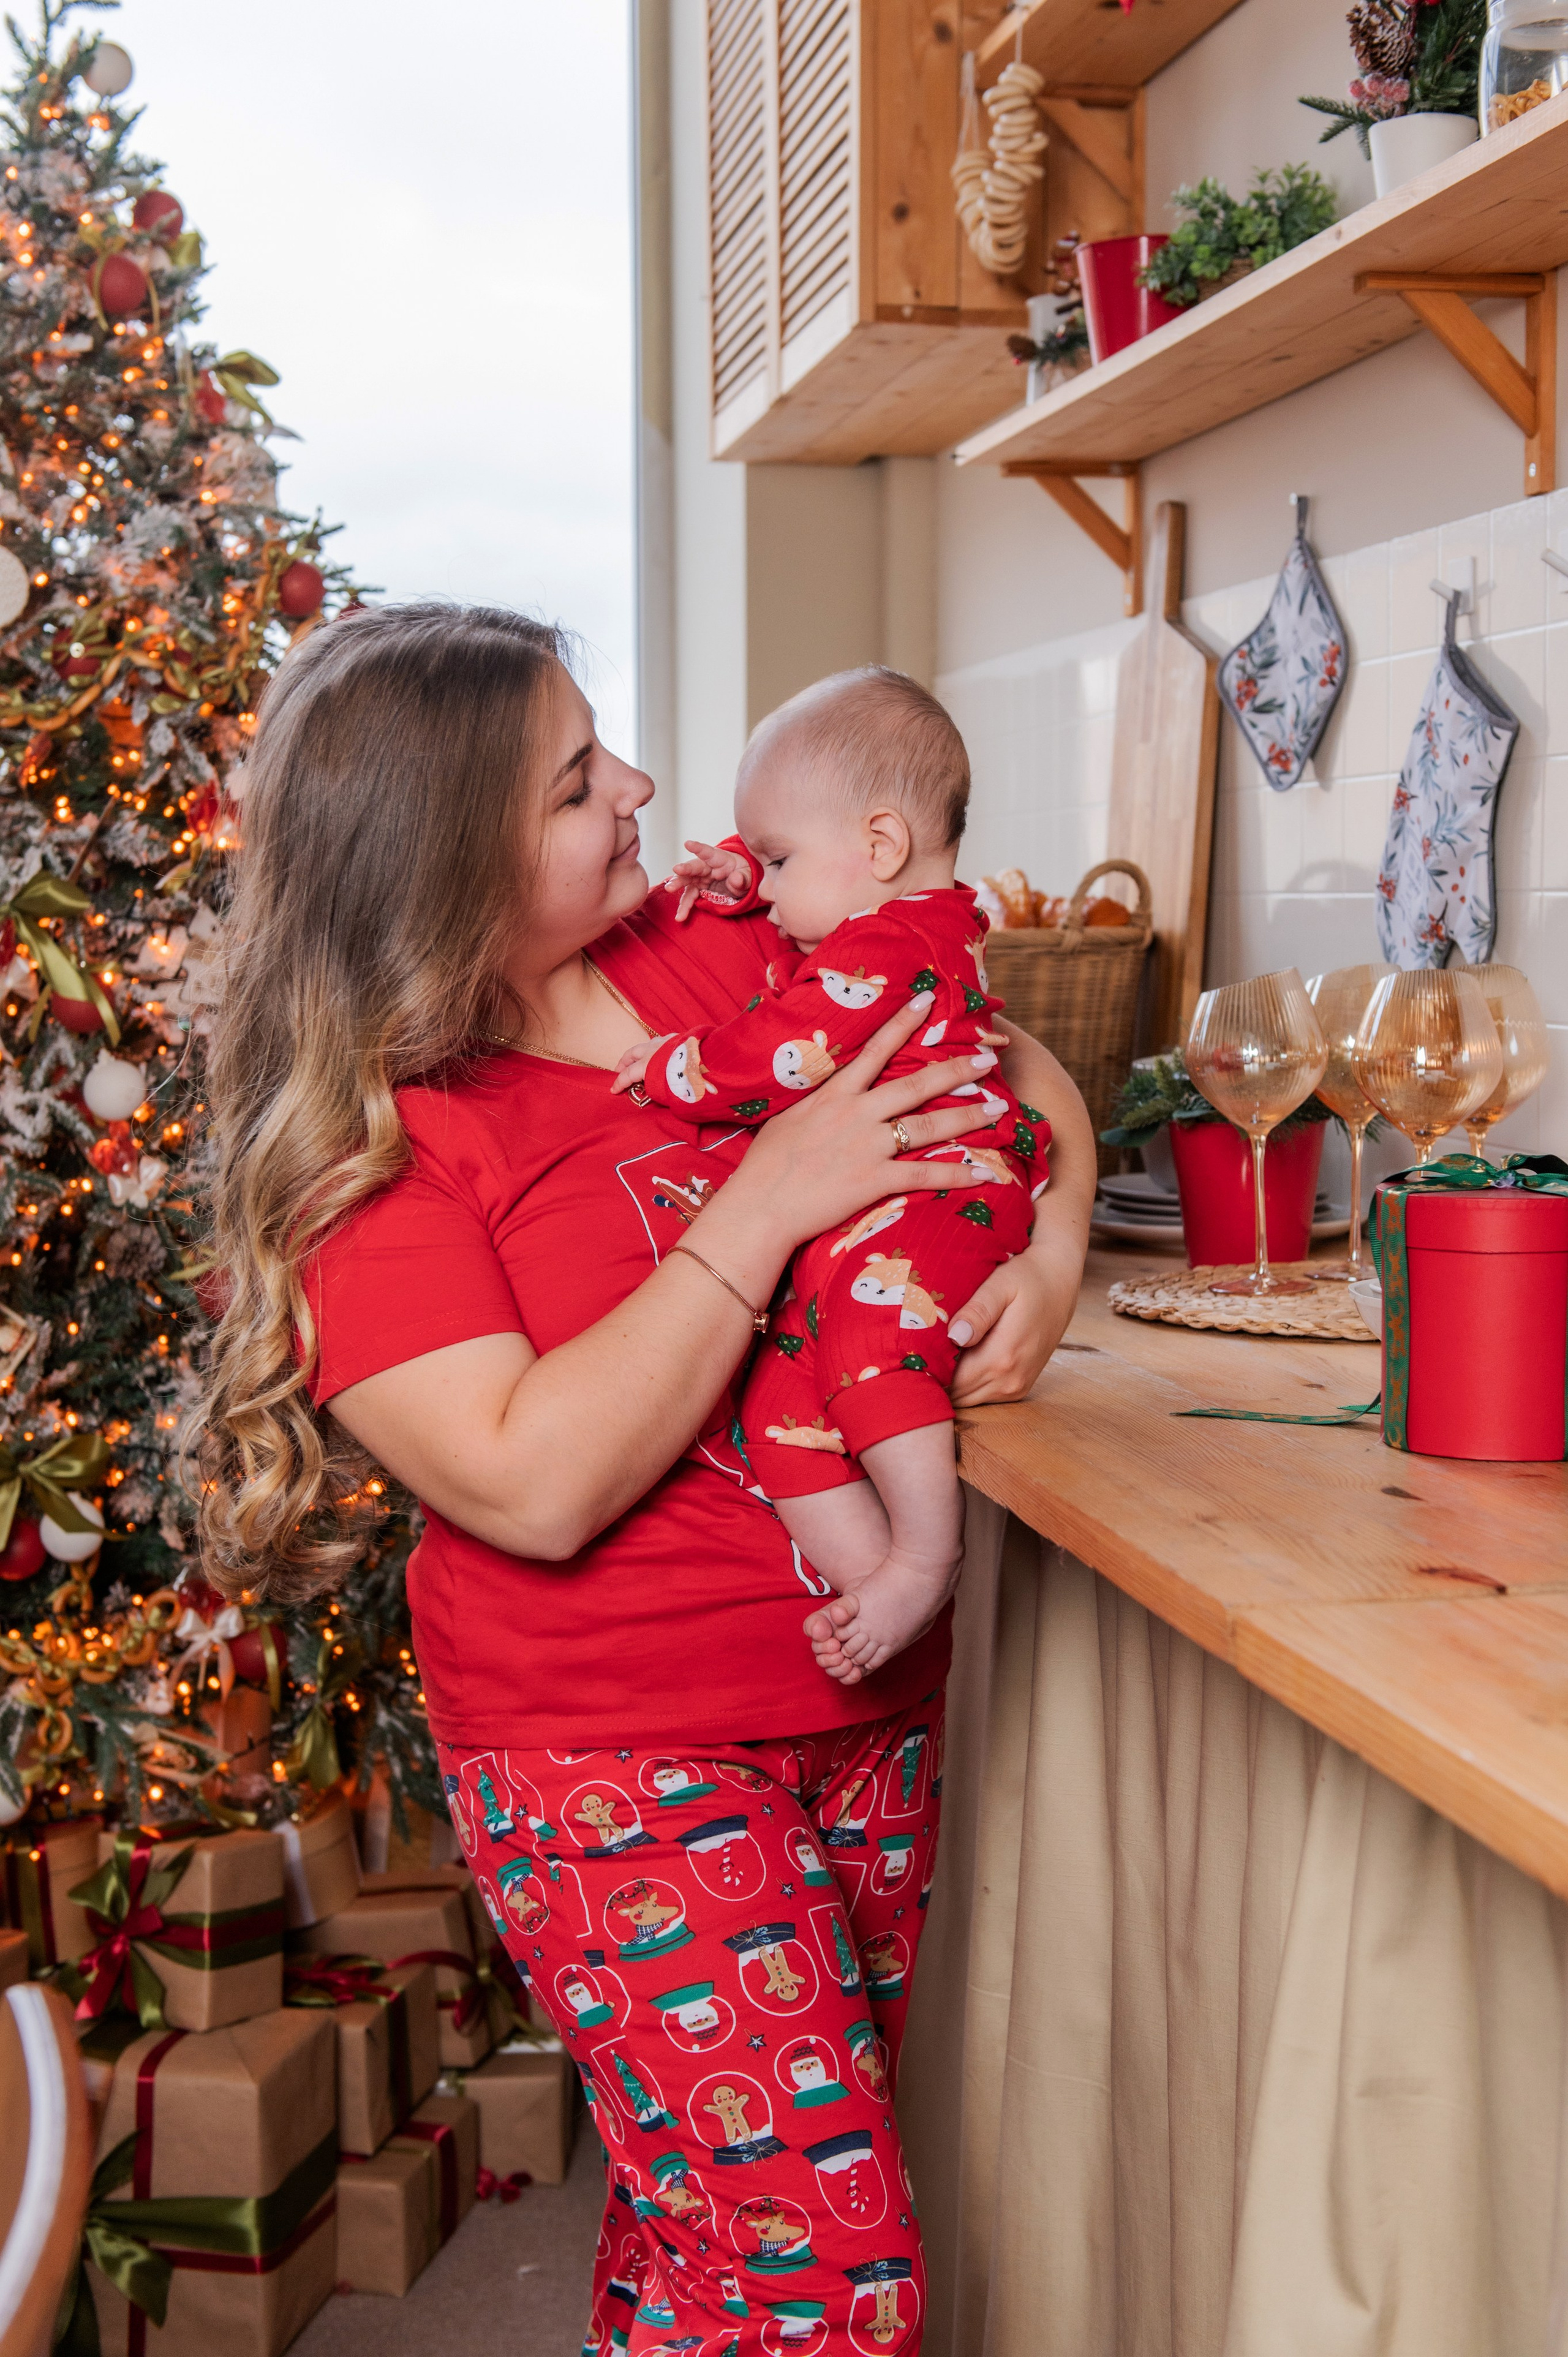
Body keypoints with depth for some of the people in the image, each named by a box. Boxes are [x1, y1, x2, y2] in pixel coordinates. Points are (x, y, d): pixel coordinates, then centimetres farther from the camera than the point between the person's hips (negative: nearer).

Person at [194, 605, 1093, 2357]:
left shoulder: (727, 958, 0)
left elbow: (1018, 1068, 11)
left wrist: (1051, 1255, -9)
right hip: (616, 1762, -5)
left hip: (867, 1701, 6)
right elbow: (537, 1484, -24)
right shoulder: (371, 1142, -15)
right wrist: (768, 1201, -24)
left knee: (711, 2190, 19)